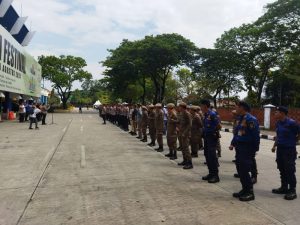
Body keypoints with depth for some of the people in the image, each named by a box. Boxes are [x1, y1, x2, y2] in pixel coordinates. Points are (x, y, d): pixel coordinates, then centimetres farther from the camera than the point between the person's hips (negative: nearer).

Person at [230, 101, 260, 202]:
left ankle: (250, 192, 11)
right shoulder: (241, 119, 12)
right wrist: (233, 144, 10)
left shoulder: (251, 120, -17)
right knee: (240, 170, 14)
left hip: (247, 149, -9)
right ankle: (245, 190, 27)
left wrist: (254, 150, -16)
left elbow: (255, 136, -18)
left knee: (244, 171, -4)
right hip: (239, 148, 9)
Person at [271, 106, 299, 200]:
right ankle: (284, 187, 28)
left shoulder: (291, 123, -16)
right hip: (280, 149, 8)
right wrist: (275, 145, 15)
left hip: (289, 150, -8)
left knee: (290, 171, 0)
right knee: (282, 170, 15)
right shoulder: (278, 123, 8)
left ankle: (292, 191, 12)